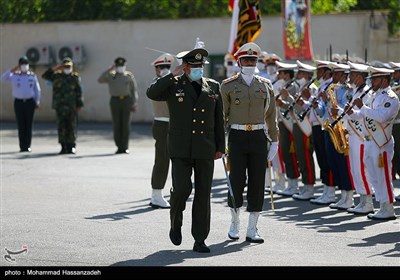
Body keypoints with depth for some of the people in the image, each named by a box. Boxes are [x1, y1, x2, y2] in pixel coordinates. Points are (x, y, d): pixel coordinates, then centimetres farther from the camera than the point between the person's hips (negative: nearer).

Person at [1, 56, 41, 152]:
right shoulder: (14, 76, 1)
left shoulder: (32, 76, 5)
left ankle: (27, 146, 5)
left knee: (29, 125, 0)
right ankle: (22, 146, 2)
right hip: (18, 102, 0)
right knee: (21, 125, -1)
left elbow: (37, 90, 9)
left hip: (30, 102, 0)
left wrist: (37, 102, 2)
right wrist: (12, 70, -17)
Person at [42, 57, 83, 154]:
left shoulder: (75, 77, 6)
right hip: (60, 106, 1)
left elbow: (79, 92, 3)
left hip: (72, 106, -1)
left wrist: (79, 105, -2)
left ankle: (71, 147, 6)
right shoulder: (57, 75, 10)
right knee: (61, 126, 1)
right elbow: (45, 75, 1)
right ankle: (63, 147, 5)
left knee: (71, 127, 0)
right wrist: (55, 68, -2)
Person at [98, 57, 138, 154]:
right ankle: (119, 147, 6)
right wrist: (109, 70, -11)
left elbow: (134, 91, 8)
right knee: (116, 125, 0)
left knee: (126, 124, -2)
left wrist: (134, 104, 1)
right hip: (115, 100, 1)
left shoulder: (129, 76, 8)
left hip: (126, 100, -1)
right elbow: (100, 80, -8)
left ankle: (125, 147, 3)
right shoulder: (111, 76, 9)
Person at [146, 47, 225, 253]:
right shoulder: (173, 85, 0)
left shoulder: (212, 87, 9)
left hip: (205, 150, 3)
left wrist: (220, 146, 8)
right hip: (181, 149, -3)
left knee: (203, 194, 2)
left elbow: (218, 119, 12)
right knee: (182, 189, -13)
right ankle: (175, 223, 17)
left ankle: (200, 240, 6)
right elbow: (152, 93, -20)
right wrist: (173, 75, -19)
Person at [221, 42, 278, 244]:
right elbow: (221, 114, 3)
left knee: (257, 182, 0)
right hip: (237, 136, -2)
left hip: (258, 137, 2)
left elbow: (271, 115, 11)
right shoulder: (228, 85, 2)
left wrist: (274, 141, 6)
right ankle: (234, 223, 18)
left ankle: (252, 230, 6)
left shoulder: (265, 85, 9)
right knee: (237, 180, -4)